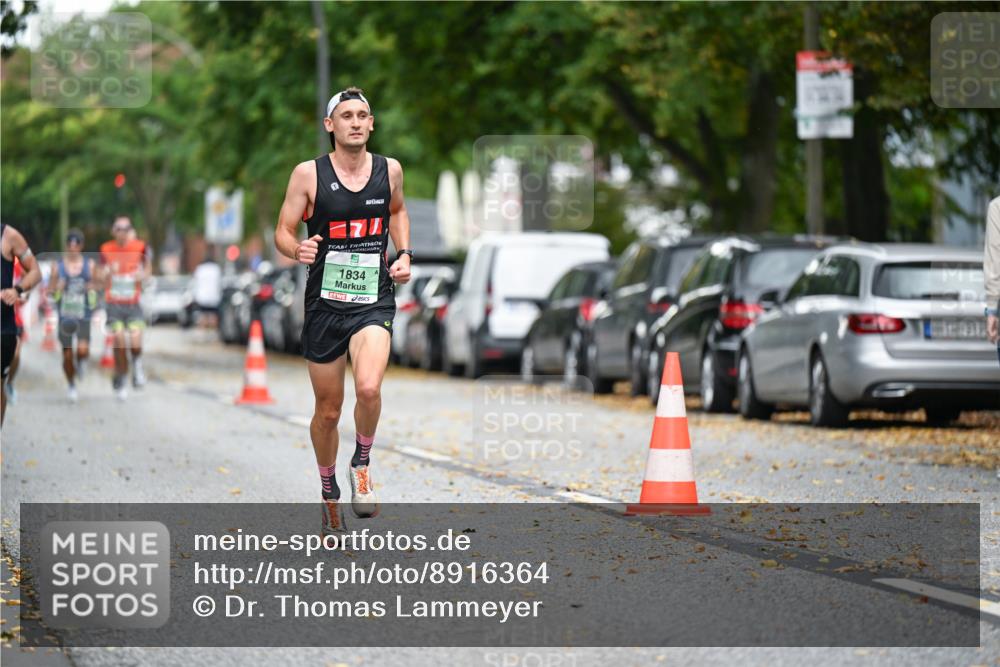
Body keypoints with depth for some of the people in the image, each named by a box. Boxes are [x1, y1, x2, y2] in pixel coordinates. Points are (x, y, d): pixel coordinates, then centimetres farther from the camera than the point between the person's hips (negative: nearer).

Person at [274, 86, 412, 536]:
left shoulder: (389, 170, 3)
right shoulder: (309, 174, -4)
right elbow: (282, 232, 0)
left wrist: (404, 254, 8)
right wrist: (298, 250, -22)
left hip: (374, 301, 0)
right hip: (325, 301, 0)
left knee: (368, 388, -26)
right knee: (328, 410, 9)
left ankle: (362, 465, 2)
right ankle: (329, 491, 32)